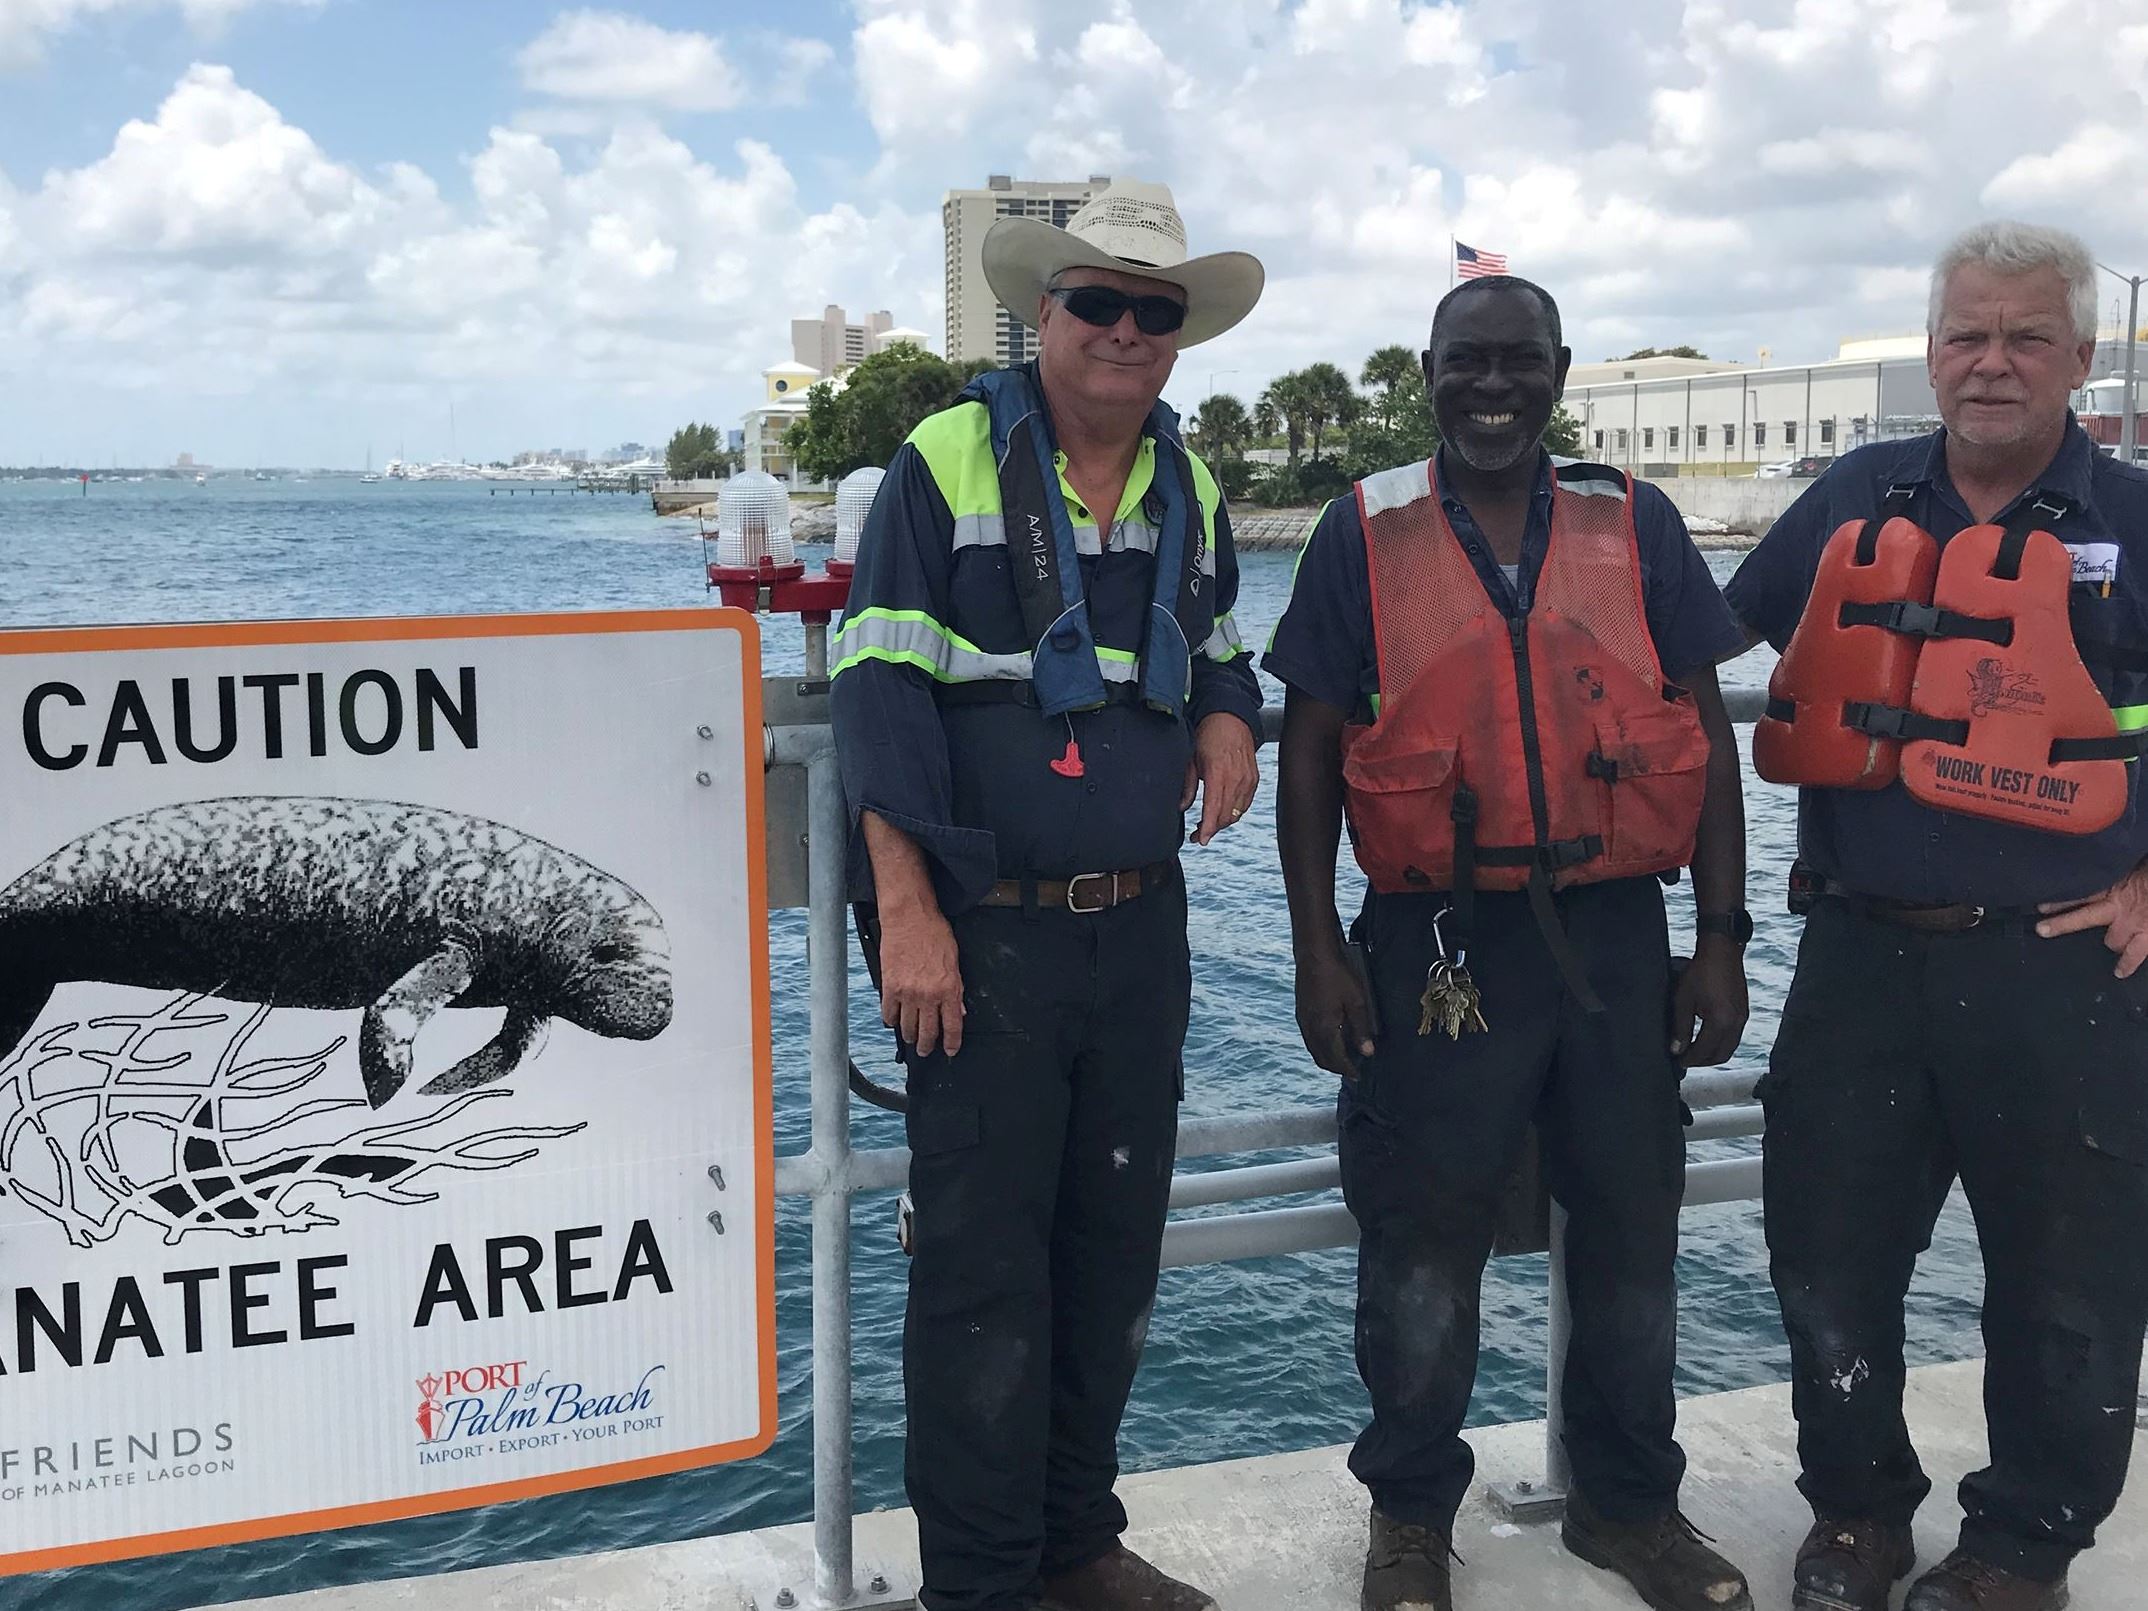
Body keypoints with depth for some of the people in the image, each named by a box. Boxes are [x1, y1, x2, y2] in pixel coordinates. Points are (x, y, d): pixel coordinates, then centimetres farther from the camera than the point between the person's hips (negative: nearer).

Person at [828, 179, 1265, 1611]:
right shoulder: (949, 462, -6)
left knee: (1116, 1246, 13)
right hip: (986, 930, -6)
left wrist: (1230, 720, 0)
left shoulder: (1192, 490, 11)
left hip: (1141, 927, 6)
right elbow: (880, 687, -10)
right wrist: (906, 911, -16)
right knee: (984, 1261, -1)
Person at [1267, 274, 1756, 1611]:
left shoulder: (1637, 527, 6)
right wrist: (1318, 950, -3)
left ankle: (1630, 1500, 34)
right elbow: (1312, 748, 2)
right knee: (1421, 1247, 7)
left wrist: (1723, 939, 2)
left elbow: (1707, 735, 7)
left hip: (1616, 934, 2)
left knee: (1632, 1234, 13)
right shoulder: (1365, 533, 1)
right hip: (1438, 941, -2)